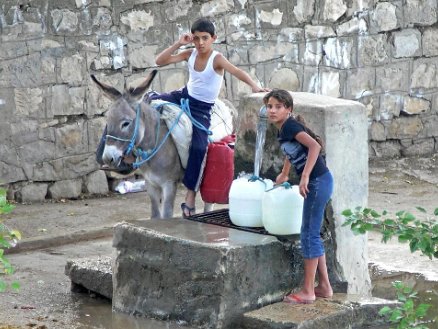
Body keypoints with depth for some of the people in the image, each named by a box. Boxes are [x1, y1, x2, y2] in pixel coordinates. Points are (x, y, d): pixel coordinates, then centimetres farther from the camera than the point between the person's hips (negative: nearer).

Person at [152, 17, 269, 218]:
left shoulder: (216, 59, -18)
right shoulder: (189, 54, -3)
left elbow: (236, 71, -34)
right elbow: (159, 62, -5)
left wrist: (254, 86, -51)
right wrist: (178, 44, -15)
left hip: (202, 109, -5)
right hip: (184, 96, 5)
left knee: (199, 147, -21)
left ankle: (191, 196, -14)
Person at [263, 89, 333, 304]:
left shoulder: (290, 126, -14)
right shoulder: (282, 131, 13)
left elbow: (315, 146, -28)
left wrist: (305, 176, -31)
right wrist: (283, 175, 43)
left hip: (318, 182, -10)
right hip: (315, 183, 10)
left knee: (309, 234, -3)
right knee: (312, 234, 15)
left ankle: (307, 291, 3)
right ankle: (324, 286, 23)